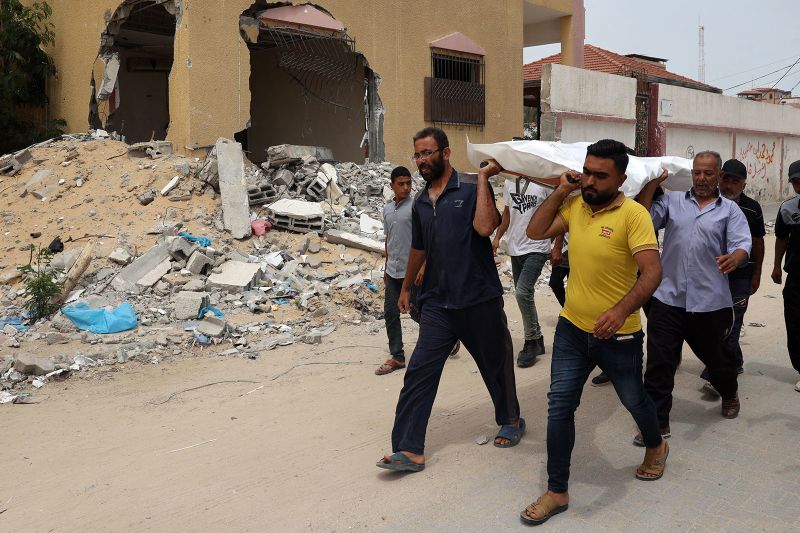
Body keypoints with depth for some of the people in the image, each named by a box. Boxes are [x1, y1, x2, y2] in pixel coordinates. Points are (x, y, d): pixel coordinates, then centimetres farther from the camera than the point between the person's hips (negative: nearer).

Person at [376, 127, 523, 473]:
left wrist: (483, 178, -19)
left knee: (496, 365, 14)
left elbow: (485, 227, -25)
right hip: (437, 303, 4)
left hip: (480, 300, -4)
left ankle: (511, 421, 39)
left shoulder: (471, 189, -7)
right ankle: (409, 450, -2)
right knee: (419, 371, -5)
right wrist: (406, 287, 30)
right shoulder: (420, 203, 10)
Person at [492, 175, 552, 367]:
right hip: (515, 248, 7)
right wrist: (497, 237, 10)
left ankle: (532, 341, -2)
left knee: (522, 292, -19)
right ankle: (536, 340, 27)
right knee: (523, 294, 12)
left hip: (536, 248, -7)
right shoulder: (509, 183, 8)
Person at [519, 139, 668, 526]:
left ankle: (656, 446, 53)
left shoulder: (633, 214, -18)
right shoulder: (575, 206, 0)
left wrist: (621, 309, -41)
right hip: (571, 329, 4)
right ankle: (557, 492, 16)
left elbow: (652, 271, -26)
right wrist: (561, 191, -4)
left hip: (618, 337, -4)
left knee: (634, 400, 20)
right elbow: (535, 232, 5)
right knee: (559, 408, 2)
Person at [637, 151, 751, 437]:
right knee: (659, 363, -1)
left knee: (715, 356, 19)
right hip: (668, 296, 0)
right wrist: (651, 184, -7)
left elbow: (742, 243, -7)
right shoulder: (672, 200, 9)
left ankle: (729, 394, 51)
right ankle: (656, 421, 10)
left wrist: (733, 258, -30)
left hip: (710, 301, 0)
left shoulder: (730, 210, 7)